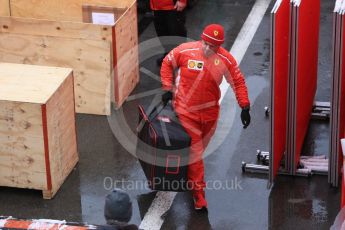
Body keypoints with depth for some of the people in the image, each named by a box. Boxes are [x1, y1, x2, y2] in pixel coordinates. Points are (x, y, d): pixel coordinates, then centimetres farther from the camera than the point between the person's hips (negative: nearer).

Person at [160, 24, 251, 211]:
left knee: (199, 148, 19)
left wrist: (245, 107, -5)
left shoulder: (225, 59, -11)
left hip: (210, 111, 3)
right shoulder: (185, 51, -16)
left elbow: (238, 82, -1)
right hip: (186, 111, -2)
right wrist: (168, 87, -5)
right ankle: (198, 191, 6)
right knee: (194, 151, -4)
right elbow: (167, 63, 2)